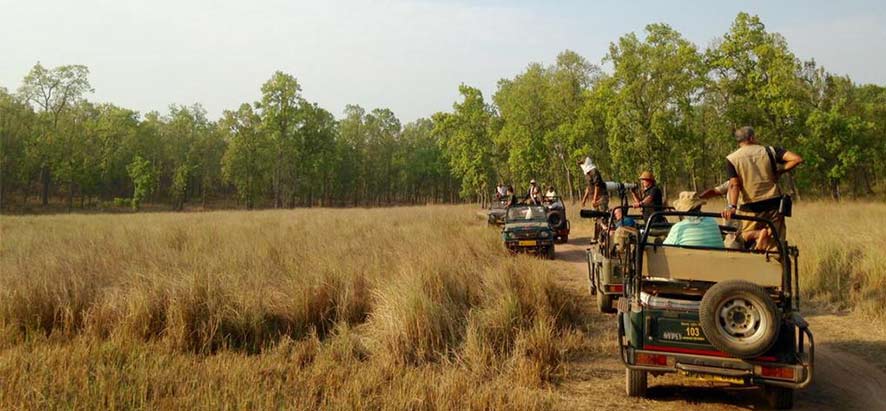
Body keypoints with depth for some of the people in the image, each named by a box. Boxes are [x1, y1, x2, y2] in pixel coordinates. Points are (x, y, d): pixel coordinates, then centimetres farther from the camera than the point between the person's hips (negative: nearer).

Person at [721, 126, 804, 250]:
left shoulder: (732, 159, -1)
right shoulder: (769, 151, 3)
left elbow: (734, 184, -14)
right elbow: (797, 159, -9)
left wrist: (732, 206, -22)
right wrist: (779, 172, 3)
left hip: (750, 207, -1)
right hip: (774, 203, 2)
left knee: (746, 236, 13)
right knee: (775, 244, 10)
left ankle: (758, 234, -20)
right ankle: (770, 232, -24)